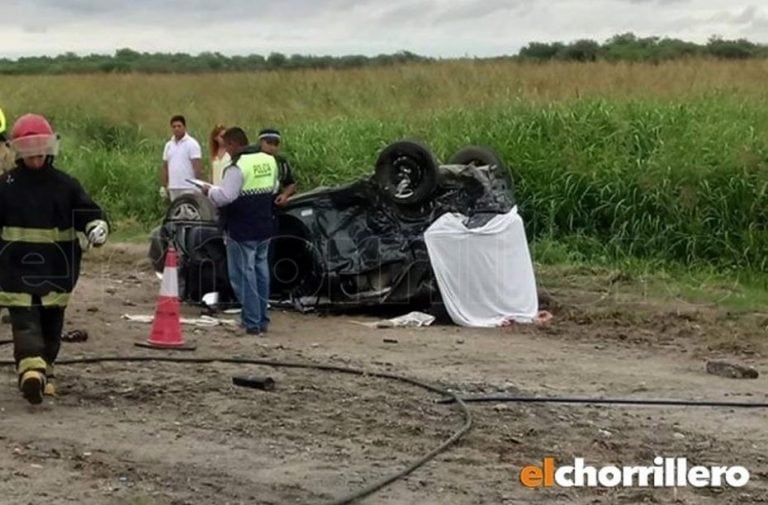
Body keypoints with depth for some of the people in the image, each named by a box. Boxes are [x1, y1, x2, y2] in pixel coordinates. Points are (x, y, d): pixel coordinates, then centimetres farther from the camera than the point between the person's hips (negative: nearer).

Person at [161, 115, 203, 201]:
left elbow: (197, 167, -9)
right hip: (173, 188, 6)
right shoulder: (169, 145, 14)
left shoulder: (192, 144, -4)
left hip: (188, 188, -6)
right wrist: (164, 186, 13)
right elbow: (165, 167, 17)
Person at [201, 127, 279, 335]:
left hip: (242, 232, -8)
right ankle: (263, 319, 21)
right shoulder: (269, 160, 8)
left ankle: (252, 322, -2)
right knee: (261, 271, 15)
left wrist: (210, 190, -6)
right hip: (265, 228, 8)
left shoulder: (237, 167, -18)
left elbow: (225, 197, -23)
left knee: (243, 274, -1)